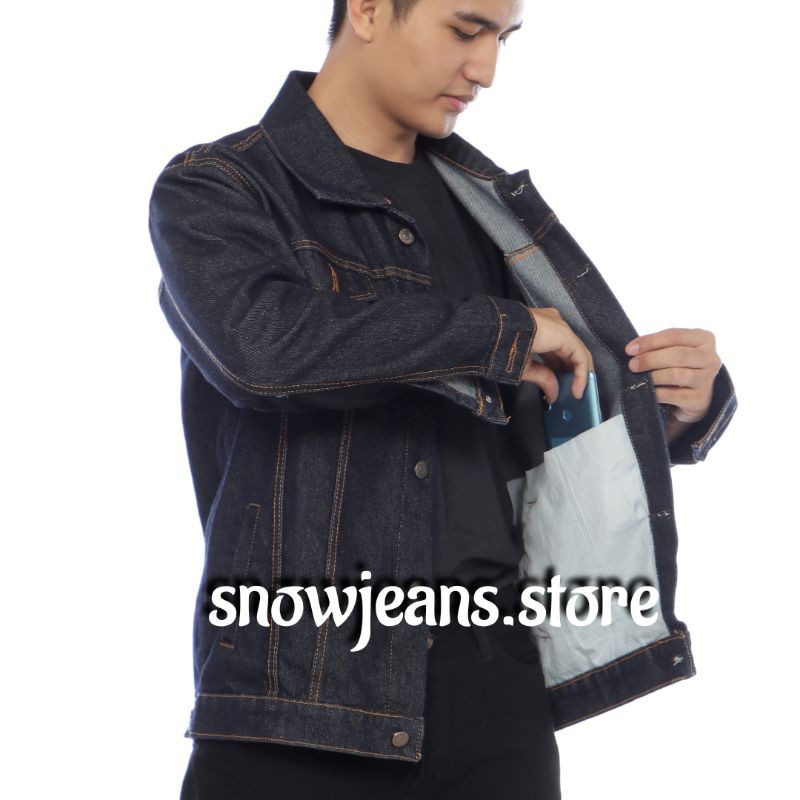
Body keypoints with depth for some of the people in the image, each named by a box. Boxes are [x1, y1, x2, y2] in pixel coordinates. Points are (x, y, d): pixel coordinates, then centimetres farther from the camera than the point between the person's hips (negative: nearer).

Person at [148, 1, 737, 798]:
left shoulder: (488, 205, 15)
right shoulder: (210, 191, 1)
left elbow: (605, 425, 22)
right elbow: (265, 344, -22)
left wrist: (689, 403, -2)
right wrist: (502, 332, -11)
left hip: (492, 692, 4)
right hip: (296, 707, -4)